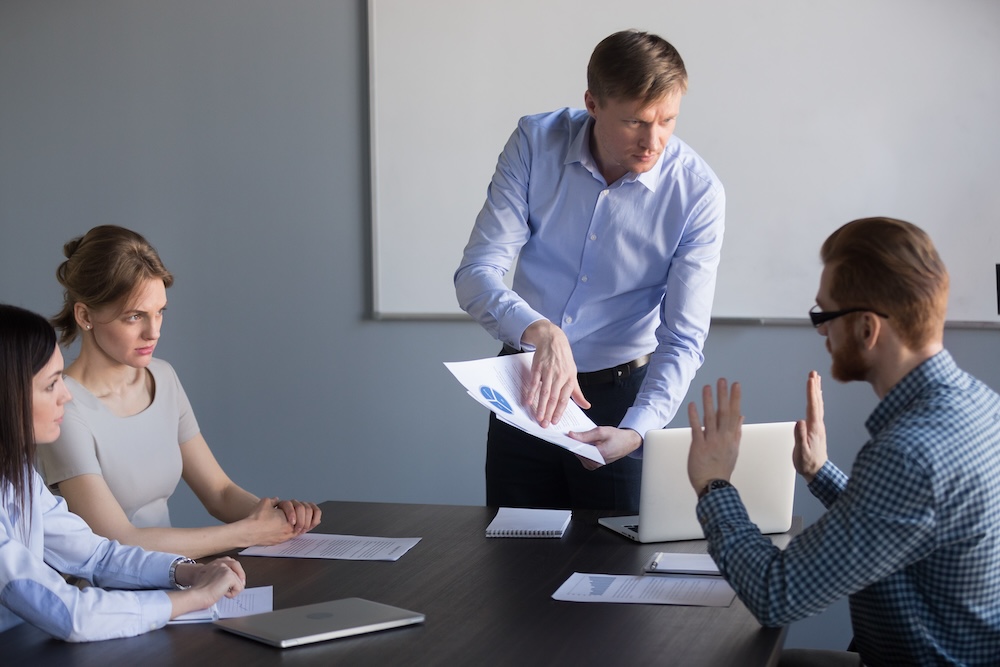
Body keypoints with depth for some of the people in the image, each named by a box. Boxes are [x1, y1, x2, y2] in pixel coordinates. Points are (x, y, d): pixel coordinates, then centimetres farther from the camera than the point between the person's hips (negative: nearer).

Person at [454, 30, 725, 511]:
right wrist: (541, 333, -38)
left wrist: (636, 430, -34)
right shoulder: (536, 143, -13)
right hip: (526, 386, 2)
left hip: (620, 395, -2)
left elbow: (682, 340, -17)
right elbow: (477, 275, -19)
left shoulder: (697, 193, -17)